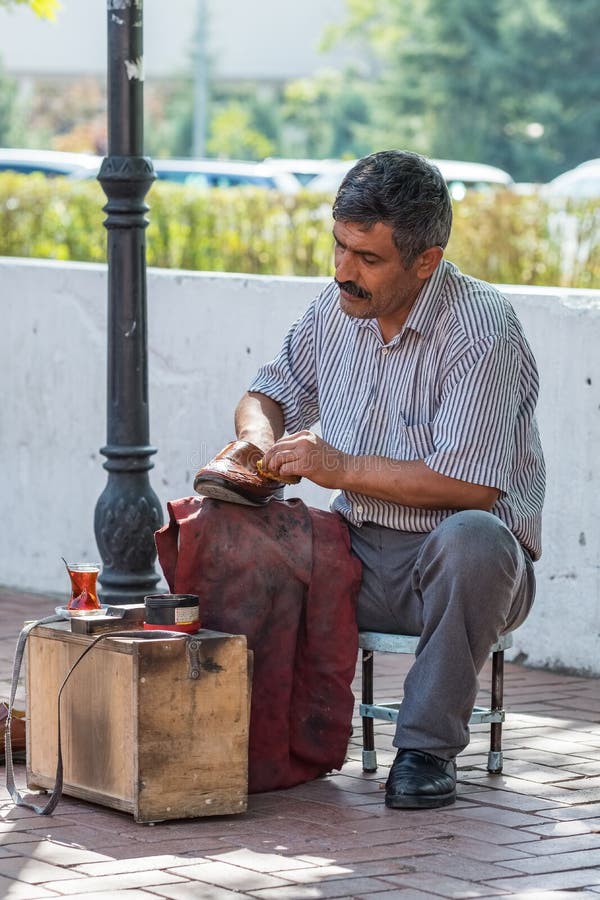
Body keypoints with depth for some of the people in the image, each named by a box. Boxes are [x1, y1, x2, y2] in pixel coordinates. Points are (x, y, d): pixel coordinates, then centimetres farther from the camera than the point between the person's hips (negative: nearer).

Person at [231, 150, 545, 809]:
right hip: (358, 556, 6)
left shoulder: (480, 328, -17)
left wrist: (342, 468, -20)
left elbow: (472, 484, -25)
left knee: (472, 540, -40)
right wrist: (259, 437, -3)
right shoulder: (337, 309, 5)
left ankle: (428, 748, -24)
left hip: (452, 566, -6)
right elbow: (272, 393, 21)